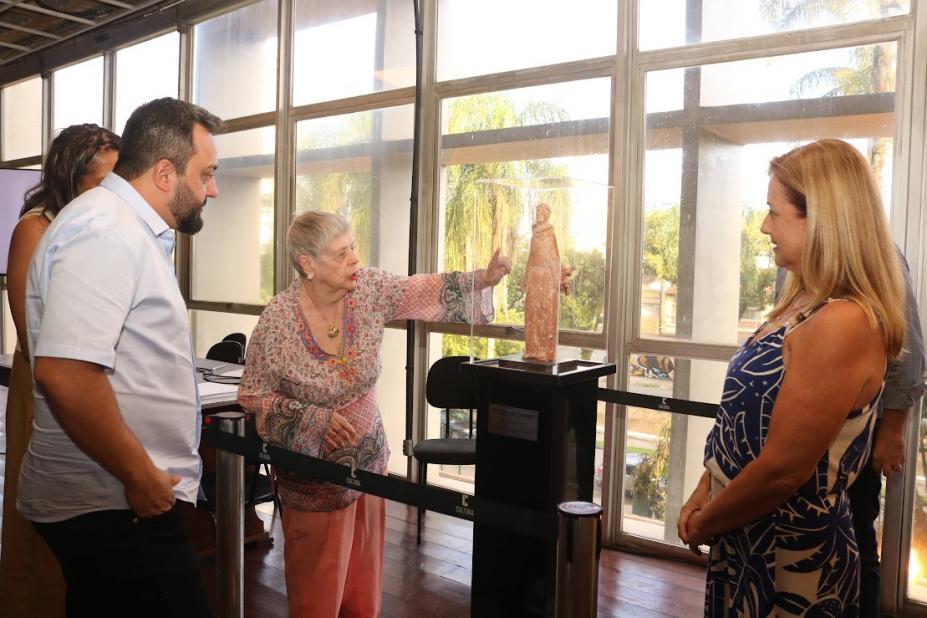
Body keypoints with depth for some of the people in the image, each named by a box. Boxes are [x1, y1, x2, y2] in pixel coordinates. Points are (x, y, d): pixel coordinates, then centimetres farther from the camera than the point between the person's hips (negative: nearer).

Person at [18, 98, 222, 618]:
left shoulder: (129, 229, 15)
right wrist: (140, 475, -19)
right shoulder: (107, 230, -18)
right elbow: (64, 371, -29)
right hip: (114, 508, -10)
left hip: (110, 499, 10)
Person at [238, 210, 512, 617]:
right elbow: (252, 396, -9)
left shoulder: (369, 290, -9)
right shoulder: (277, 320, -18)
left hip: (368, 460, 4)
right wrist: (313, 417, -20)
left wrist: (483, 278, -31)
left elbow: (428, 291, -15)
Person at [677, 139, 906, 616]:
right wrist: (703, 493, 4)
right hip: (748, 538, 8)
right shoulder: (808, 305, 5)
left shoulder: (843, 324, -26)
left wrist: (702, 524, -11)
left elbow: (782, 470, -26)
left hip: (791, 554, -8)